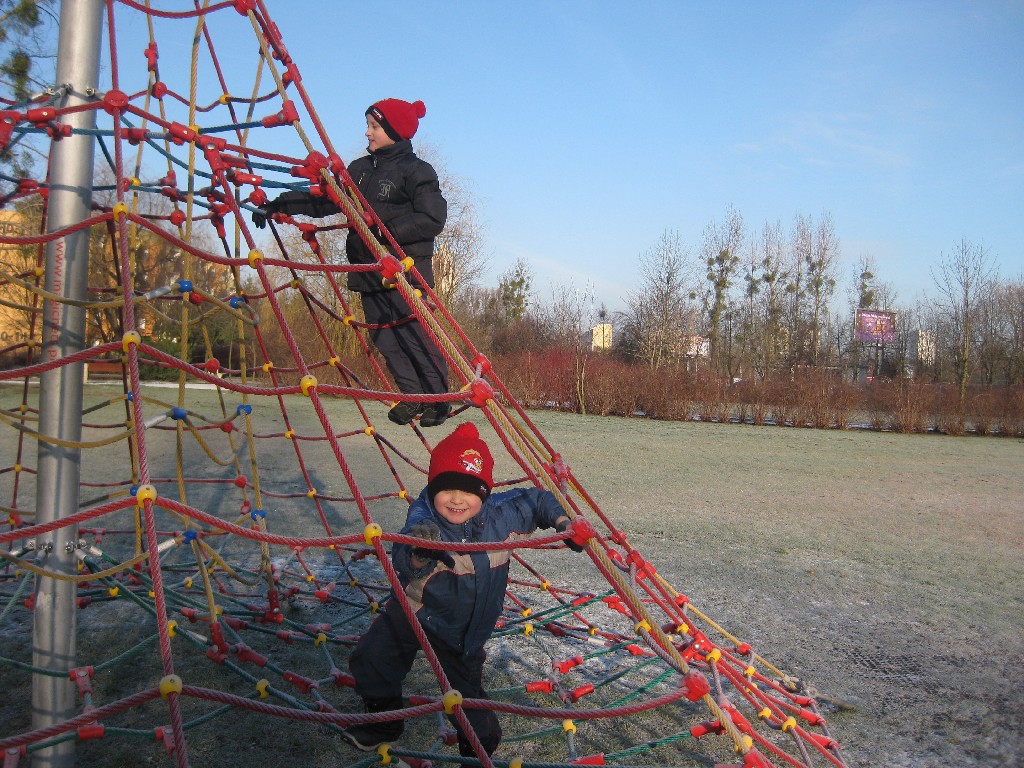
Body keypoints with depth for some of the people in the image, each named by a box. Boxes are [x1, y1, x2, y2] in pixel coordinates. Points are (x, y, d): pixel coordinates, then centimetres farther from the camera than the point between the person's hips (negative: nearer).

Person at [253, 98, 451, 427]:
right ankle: (412, 396, 13)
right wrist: (280, 204, 10)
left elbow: (432, 220, -14)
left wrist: (385, 230, -18)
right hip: (369, 270, 7)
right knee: (384, 337, 4)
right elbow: (325, 200, 18)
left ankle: (438, 399, 3)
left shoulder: (416, 171, -4)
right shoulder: (360, 169, 16)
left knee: (416, 334, -9)